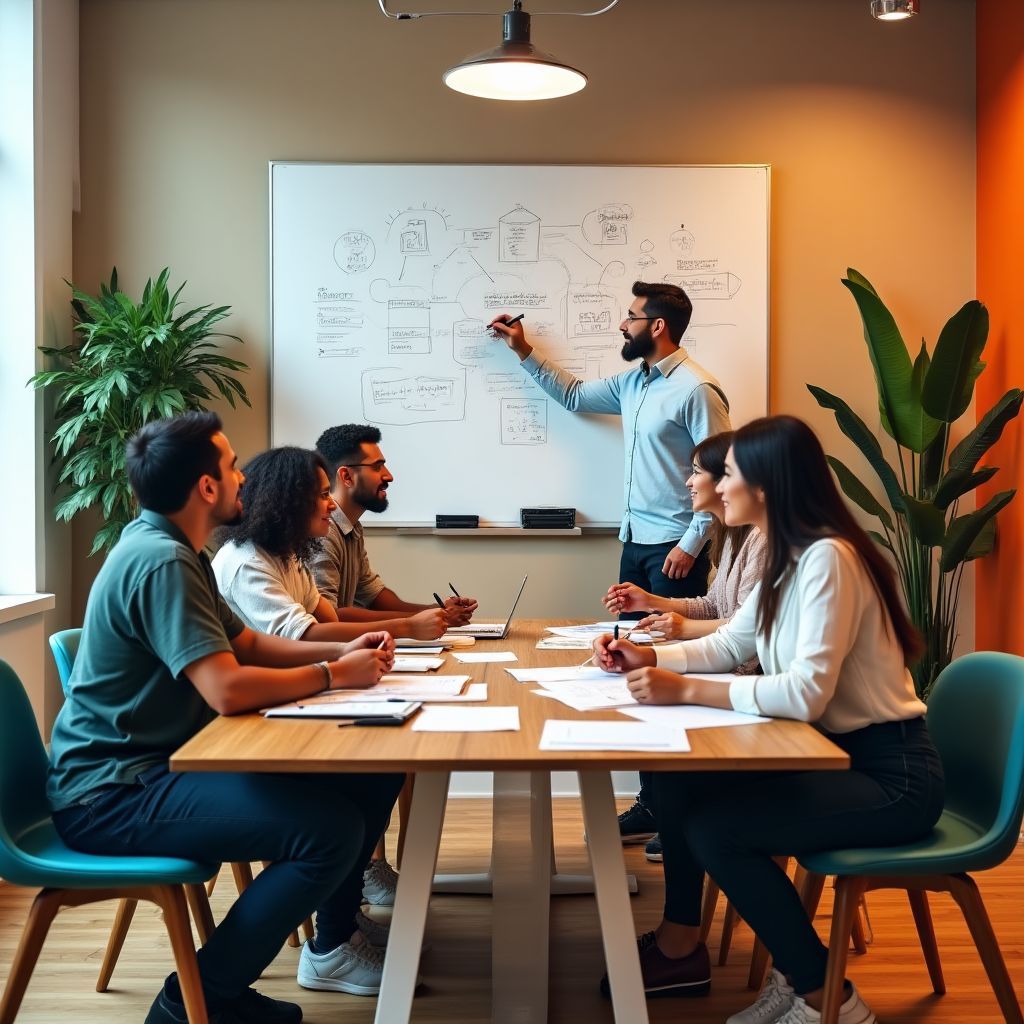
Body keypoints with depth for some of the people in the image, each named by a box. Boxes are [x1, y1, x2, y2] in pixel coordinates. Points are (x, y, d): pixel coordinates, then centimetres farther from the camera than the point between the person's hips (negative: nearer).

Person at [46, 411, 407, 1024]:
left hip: (160, 761, 10)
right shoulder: (161, 561, -22)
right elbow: (229, 690, -30)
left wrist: (340, 651, 3)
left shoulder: (175, 550, 12)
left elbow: (248, 645, 19)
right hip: (114, 793, -10)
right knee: (332, 829, -26)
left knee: (370, 776, 5)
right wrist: (332, 675, -14)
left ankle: (334, 943, 23)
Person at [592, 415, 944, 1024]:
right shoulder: (788, 560, 7)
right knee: (679, 782, -1)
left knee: (714, 828, -18)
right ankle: (679, 945, 16)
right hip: (837, 751, 9)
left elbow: (806, 694, -31)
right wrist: (650, 658, 3)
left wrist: (685, 691, -27)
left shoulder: (827, 558, -23)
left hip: (891, 774, -9)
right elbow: (730, 644, 18)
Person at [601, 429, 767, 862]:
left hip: (752, 673, -10)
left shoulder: (760, 538, -19)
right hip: (730, 665, 10)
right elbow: (714, 606, 16)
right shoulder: (731, 534, 14)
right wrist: (650, 601, 10)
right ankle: (652, 807, 10)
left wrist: (687, 628, -22)